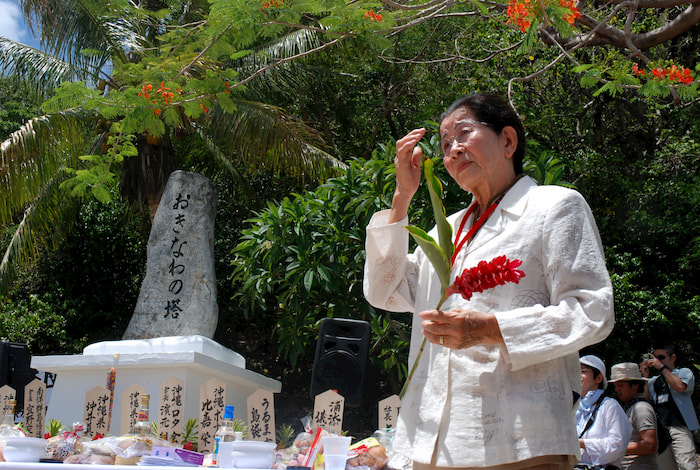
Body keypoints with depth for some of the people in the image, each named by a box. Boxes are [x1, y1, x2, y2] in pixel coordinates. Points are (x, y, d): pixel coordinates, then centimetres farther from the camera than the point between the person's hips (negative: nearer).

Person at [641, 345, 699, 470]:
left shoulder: (684, 372, 13)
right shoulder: (653, 381, 24)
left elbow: (680, 387, -11)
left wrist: (662, 367, -5)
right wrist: (645, 377, 8)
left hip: (679, 427, -5)